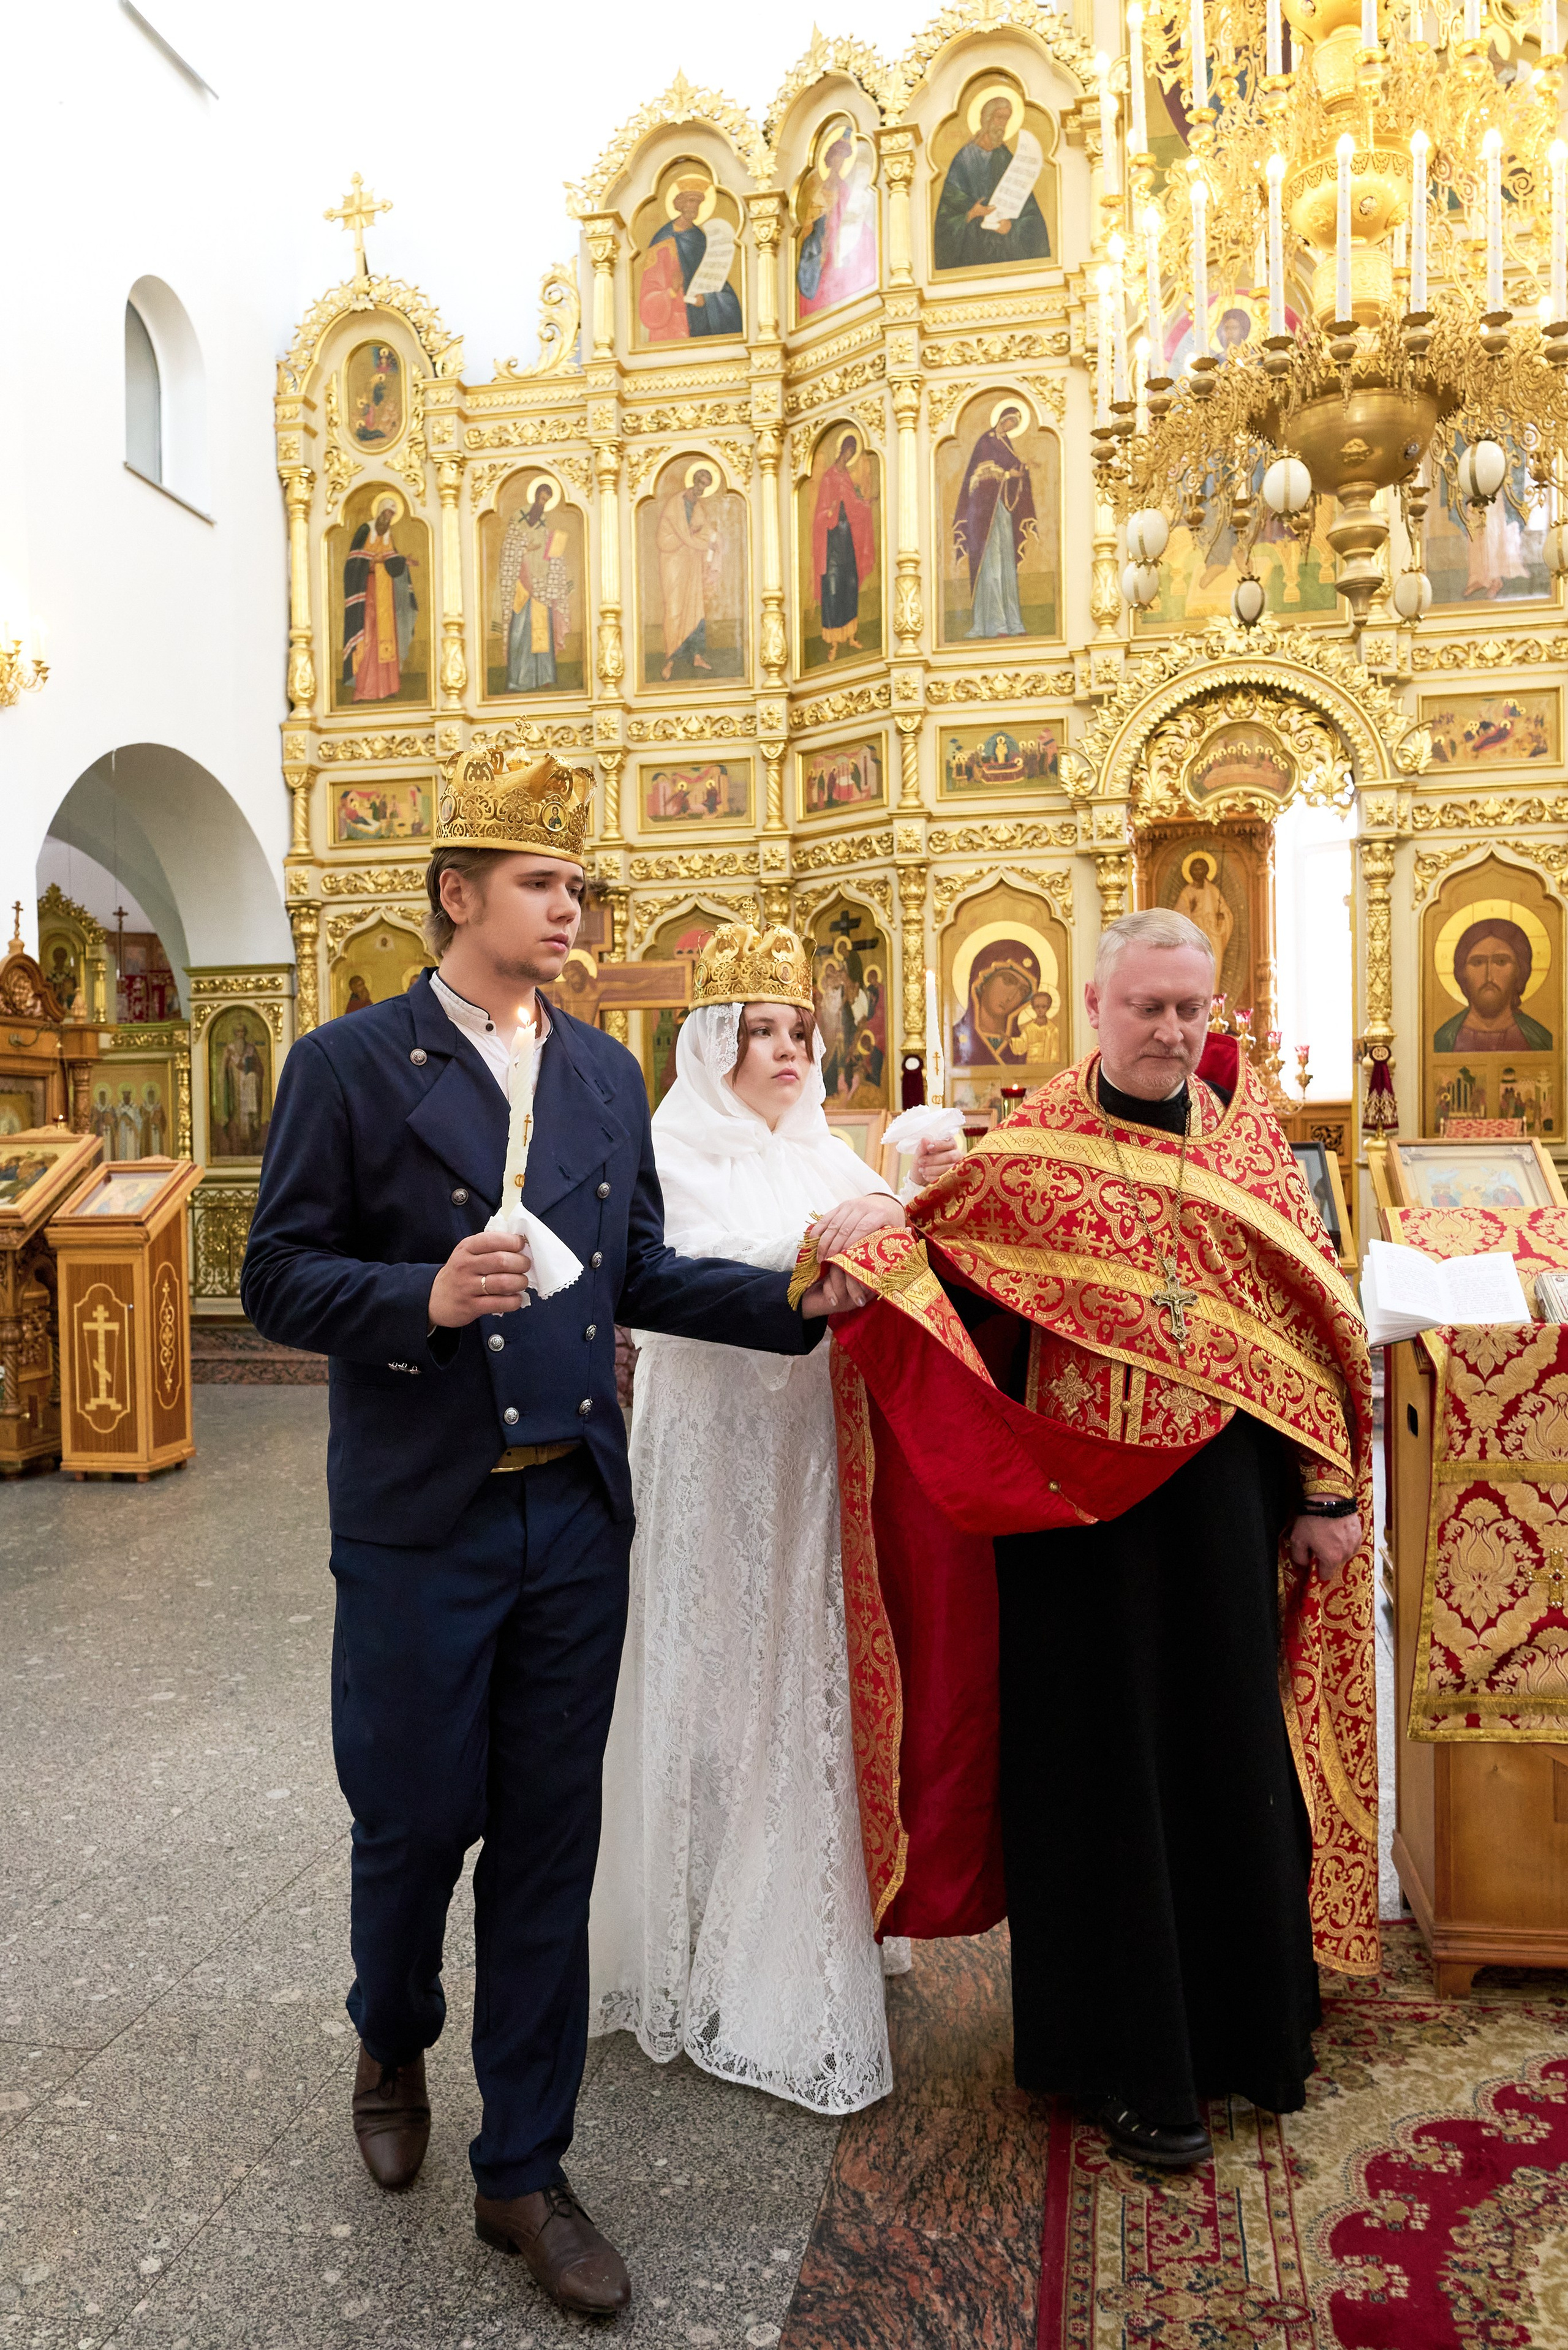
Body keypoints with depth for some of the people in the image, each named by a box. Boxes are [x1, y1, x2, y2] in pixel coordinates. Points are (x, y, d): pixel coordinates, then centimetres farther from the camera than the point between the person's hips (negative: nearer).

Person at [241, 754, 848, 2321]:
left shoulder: (607, 1073, 9)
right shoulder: (350, 1065, -6)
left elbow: (636, 1272, 11)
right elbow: (277, 1280, -7)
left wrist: (796, 1298, 0)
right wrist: (427, 1296, -23)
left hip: (576, 1515, 4)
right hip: (421, 1524, -4)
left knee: (550, 1842, 11)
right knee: (417, 1817, 11)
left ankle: (523, 2169, 29)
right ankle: (392, 2040, 46)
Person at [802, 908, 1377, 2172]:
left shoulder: (1247, 1139, 4)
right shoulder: (1031, 1149, -2)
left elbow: (1316, 1316, 5)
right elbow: (943, 1260, 3)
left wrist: (1328, 1492, 2)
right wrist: (881, 1233, -21)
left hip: (1222, 1496, 3)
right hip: (1079, 1499, -2)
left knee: (1231, 1752, 14)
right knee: (1104, 1765, 8)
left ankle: (1244, 2019, 37)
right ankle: (1127, 2057, 26)